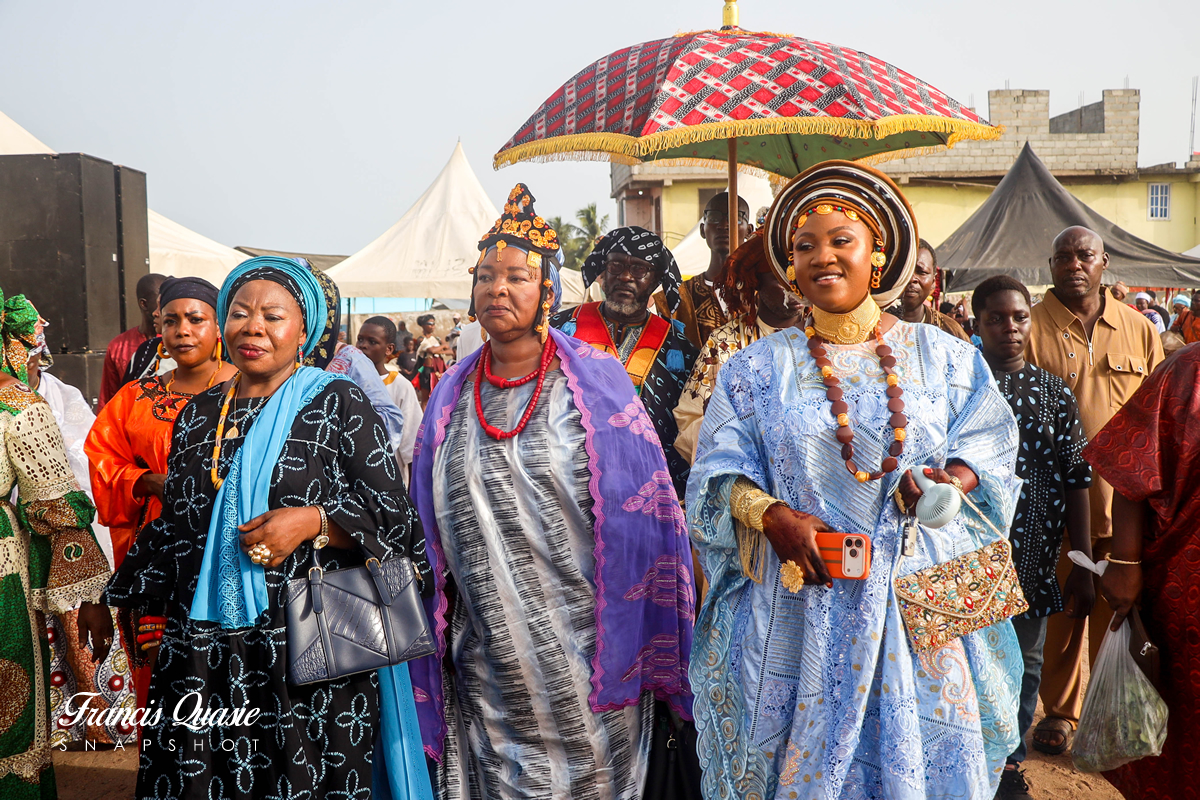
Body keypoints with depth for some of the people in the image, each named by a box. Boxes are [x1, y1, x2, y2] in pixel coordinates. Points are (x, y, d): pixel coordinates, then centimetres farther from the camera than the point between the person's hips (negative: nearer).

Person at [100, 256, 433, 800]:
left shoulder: (338, 404, -3)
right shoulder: (197, 415, 12)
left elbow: (396, 515, -6)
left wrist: (313, 521, -19)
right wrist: (117, 601, 26)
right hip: (202, 650, 4)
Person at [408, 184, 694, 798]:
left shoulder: (594, 381, -5)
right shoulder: (452, 395, 5)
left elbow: (643, 511, -5)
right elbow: (432, 528, 12)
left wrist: (635, 643, -6)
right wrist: (439, 635, 11)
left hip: (582, 653, -3)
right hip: (485, 664, 3)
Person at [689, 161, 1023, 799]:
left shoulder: (943, 357, 7)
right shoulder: (758, 368, 5)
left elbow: (990, 442, 7)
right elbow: (720, 473, 1)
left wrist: (952, 480, -14)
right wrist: (773, 515, -17)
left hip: (918, 603, 1)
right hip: (796, 609, 0)